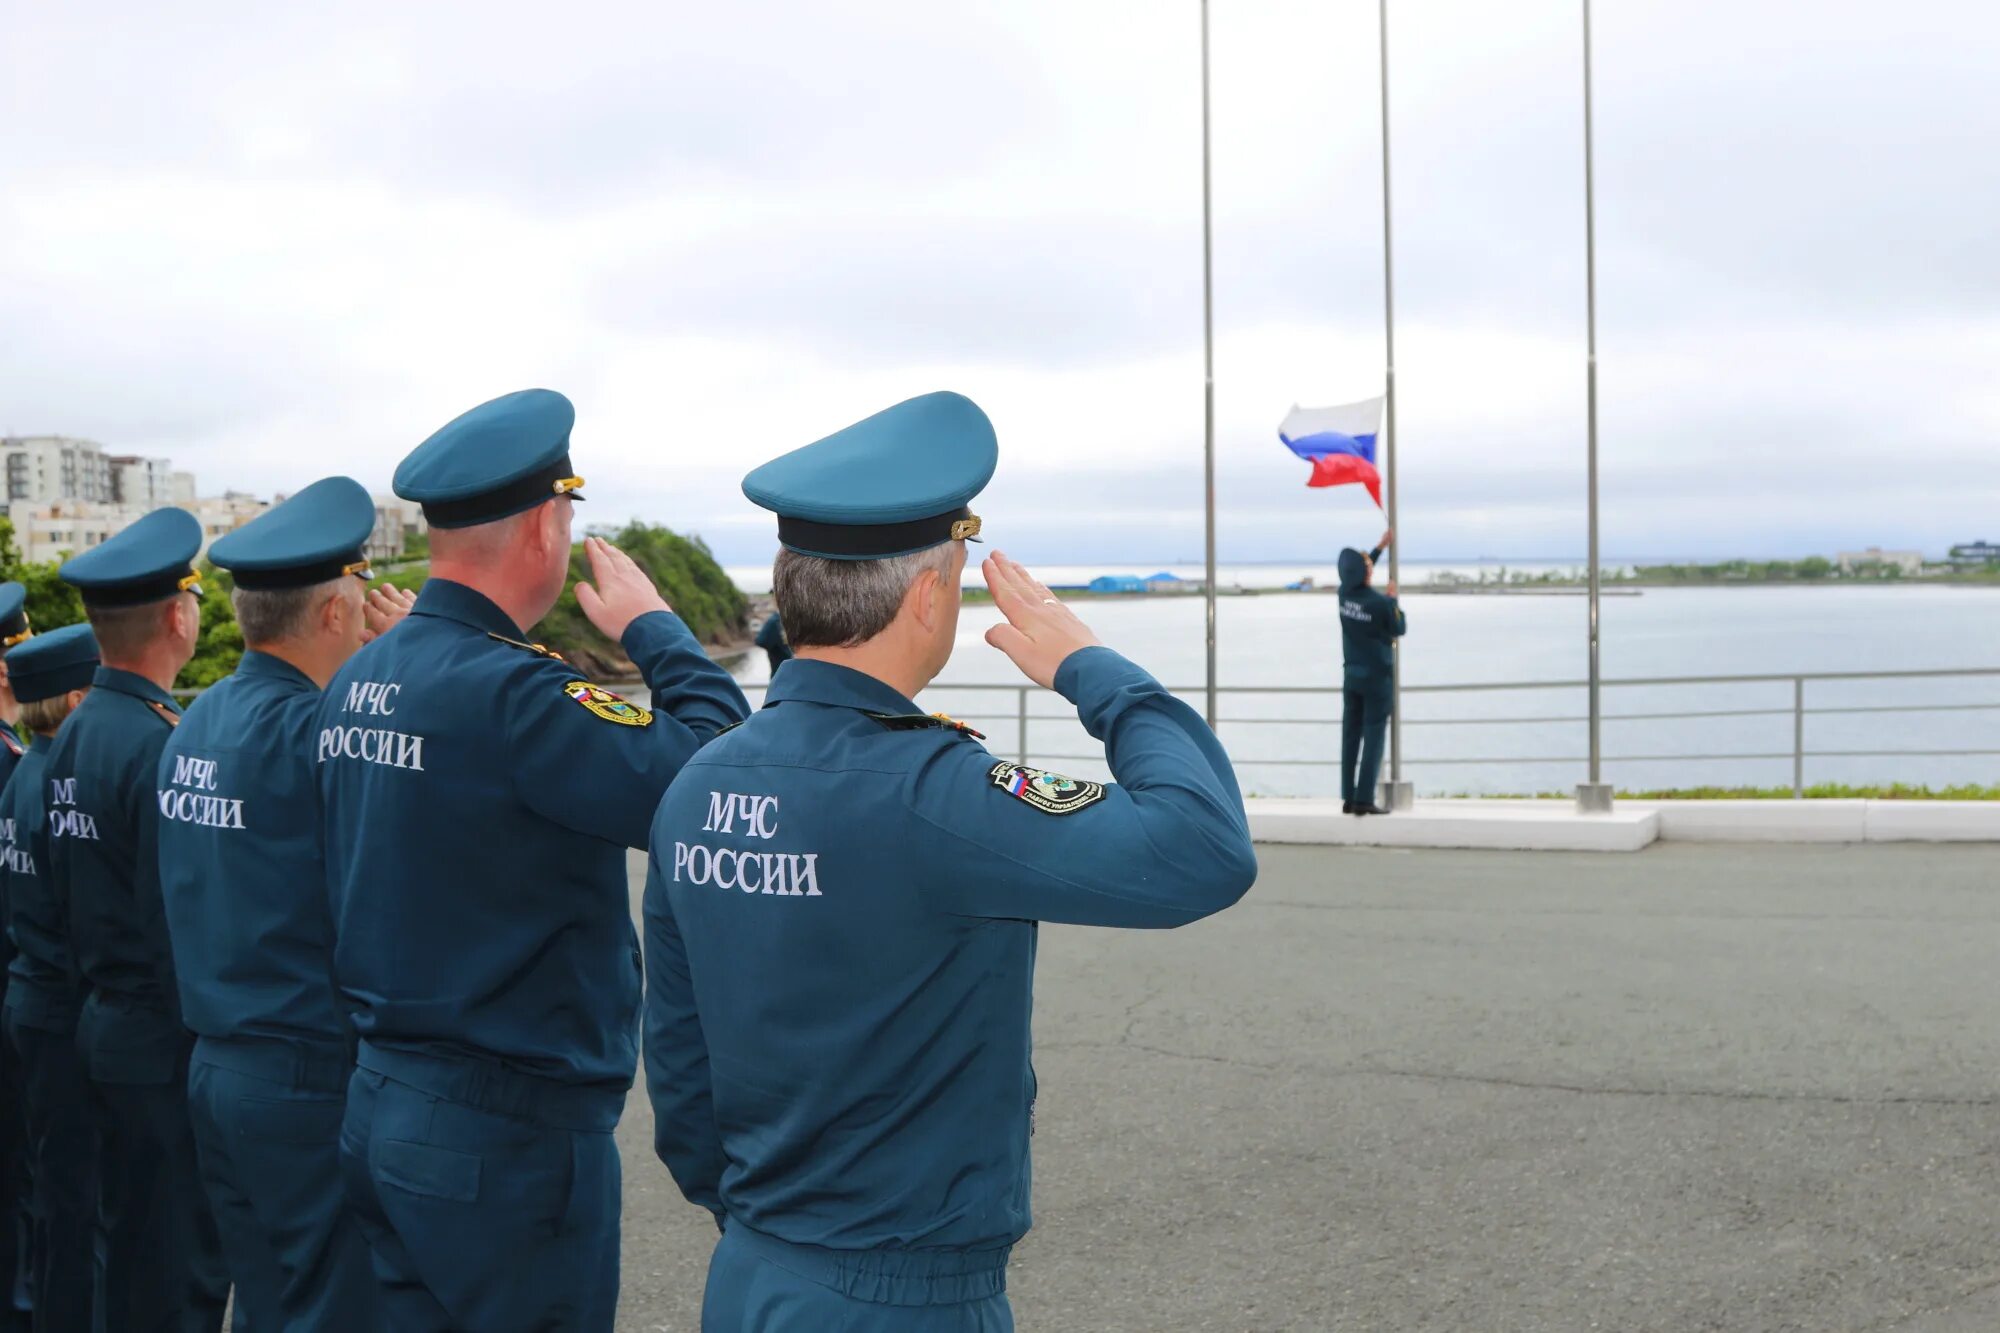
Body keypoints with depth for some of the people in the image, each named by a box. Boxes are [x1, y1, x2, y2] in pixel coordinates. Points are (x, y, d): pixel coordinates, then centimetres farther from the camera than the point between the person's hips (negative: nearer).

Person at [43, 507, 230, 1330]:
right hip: (167, 1046, -9)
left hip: (106, 1025, 9)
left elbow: (74, 890, 12)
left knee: (129, 1261, 20)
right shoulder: (162, 744, -20)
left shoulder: (72, 736, 7)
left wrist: (106, 990, 20)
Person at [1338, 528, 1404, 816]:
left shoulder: (1344, 594, -2)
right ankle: (1364, 800, -7)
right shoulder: (1381, 603, -19)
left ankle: (1348, 798, 10)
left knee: (1350, 736, 8)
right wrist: (1394, 599, 11)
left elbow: (1358, 574, 21)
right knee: (1373, 738, -3)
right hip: (1377, 676, -6)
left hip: (1352, 675, 6)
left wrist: (1381, 546, 29)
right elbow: (1399, 629, -1)